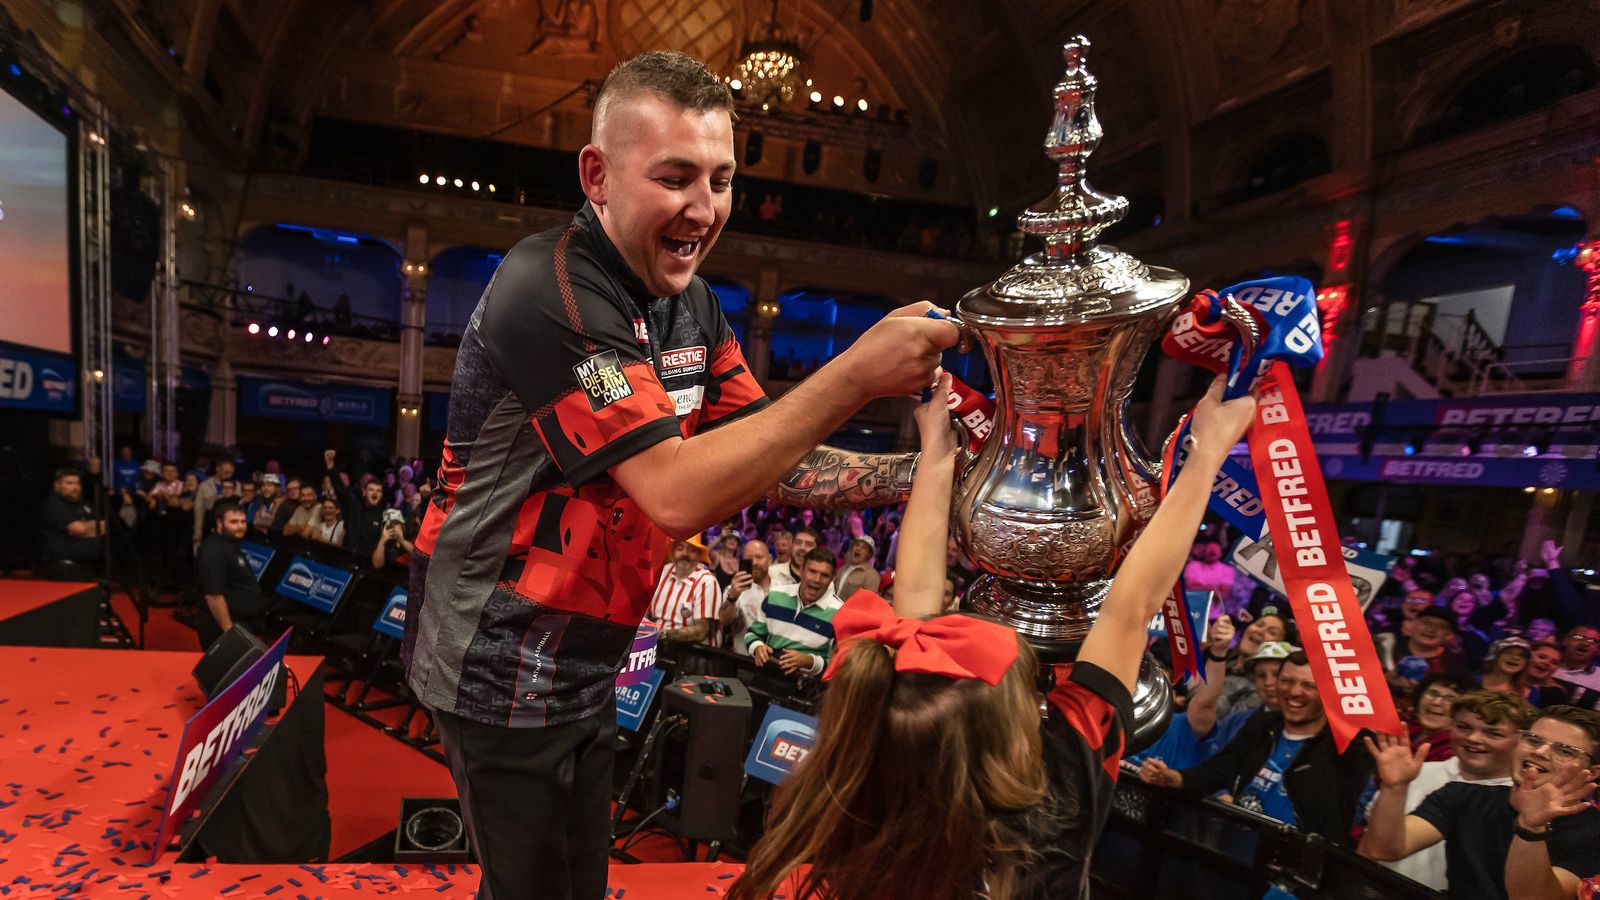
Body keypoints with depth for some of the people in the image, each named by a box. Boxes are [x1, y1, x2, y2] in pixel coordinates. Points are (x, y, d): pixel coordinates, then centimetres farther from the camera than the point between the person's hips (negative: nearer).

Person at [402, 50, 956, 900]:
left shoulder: (690, 306, 1)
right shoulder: (549, 292, -24)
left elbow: (767, 460, -1)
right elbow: (680, 494, -31)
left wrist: (924, 475, -13)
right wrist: (854, 375, -32)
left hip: (587, 668, 7)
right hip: (504, 673, -7)